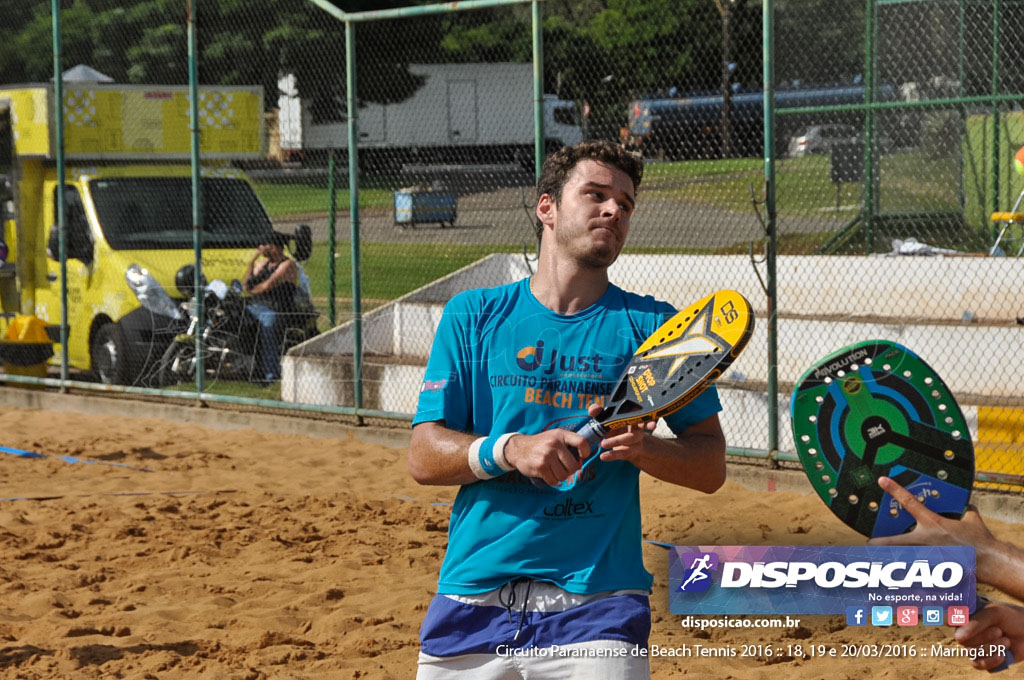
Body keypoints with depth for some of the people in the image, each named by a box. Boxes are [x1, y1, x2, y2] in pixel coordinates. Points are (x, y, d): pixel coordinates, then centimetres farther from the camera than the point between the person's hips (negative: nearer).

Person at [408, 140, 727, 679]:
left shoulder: (651, 326, 7)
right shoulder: (472, 316, 8)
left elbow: (711, 467, 6)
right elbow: (423, 458, 1)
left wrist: (644, 450, -15)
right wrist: (510, 449, -17)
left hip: (597, 603, -1)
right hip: (473, 596, 1)